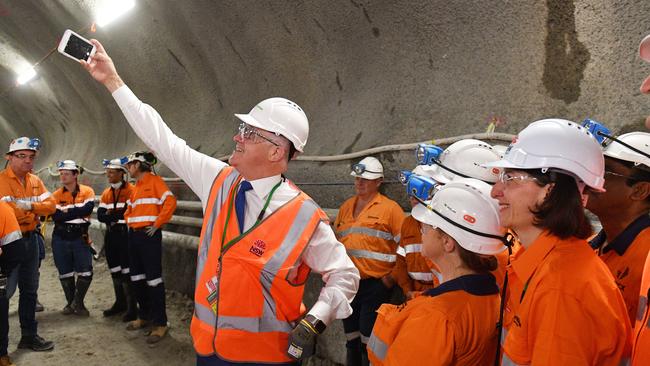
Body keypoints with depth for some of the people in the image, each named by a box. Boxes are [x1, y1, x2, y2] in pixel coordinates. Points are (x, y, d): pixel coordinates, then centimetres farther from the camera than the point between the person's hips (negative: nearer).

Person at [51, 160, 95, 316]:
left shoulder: (87, 191, -2)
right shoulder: (56, 195, 3)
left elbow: (87, 209, -19)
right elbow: (56, 217, -10)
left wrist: (67, 211, -13)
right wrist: (77, 212, -16)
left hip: (80, 237, -2)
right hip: (60, 239, 2)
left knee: (85, 272, -6)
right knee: (65, 273, 10)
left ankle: (78, 303, 12)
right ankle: (70, 303, 26)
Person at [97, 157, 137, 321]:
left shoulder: (130, 190, -8)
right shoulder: (106, 193, 13)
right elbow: (100, 215, 2)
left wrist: (111, 214, -11)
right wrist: (118, 215, -15)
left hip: (125, 233, -7)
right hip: (110, 234, 7)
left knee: (126, 271, -6)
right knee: (115, 270, 15)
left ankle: (132, 308, 3)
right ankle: (120, 303, 28)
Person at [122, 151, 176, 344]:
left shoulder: (154, 181, -6)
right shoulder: (136, 187, 19)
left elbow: (170, 201, -18)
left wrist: (157, 224, -17)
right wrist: (129, 223, 12)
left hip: (149, 235, -9)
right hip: (134, 235, 9)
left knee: (153, 278, -8)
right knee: (136, 277, 13)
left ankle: (160, 323, -1)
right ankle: (144, 316, 27)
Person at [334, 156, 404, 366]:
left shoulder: (390, 208, -8)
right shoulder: (346, 207, 11)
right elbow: (336, 239, 20)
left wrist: (392, 277, -11)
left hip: (375, 284, -6)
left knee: (368, 341, 2)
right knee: (351, 338, 18)